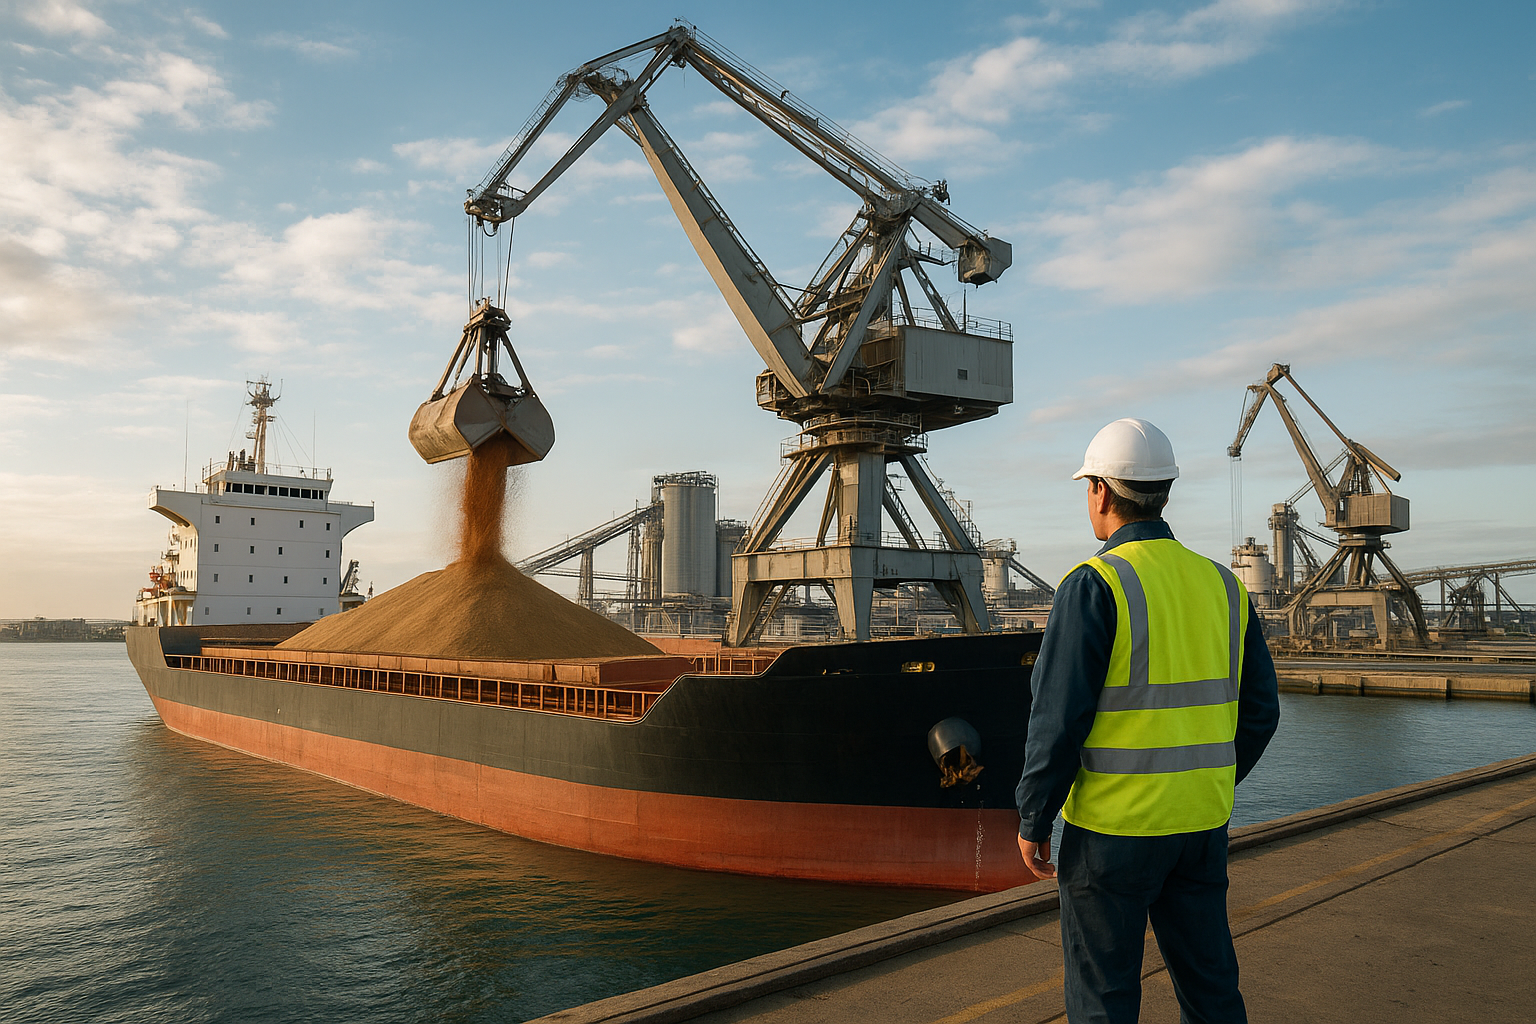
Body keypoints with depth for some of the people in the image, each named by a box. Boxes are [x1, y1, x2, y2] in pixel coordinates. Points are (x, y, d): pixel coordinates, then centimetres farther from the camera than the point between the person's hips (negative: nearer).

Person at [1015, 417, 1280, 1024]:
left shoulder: (1094, 585, -15)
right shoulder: (1222, 585, 4)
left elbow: (1058, 719, -18)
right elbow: (1260, 710, 10)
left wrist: (1032, 821, -7)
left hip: (1112, 828, -6)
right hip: (1204, 826, 6)